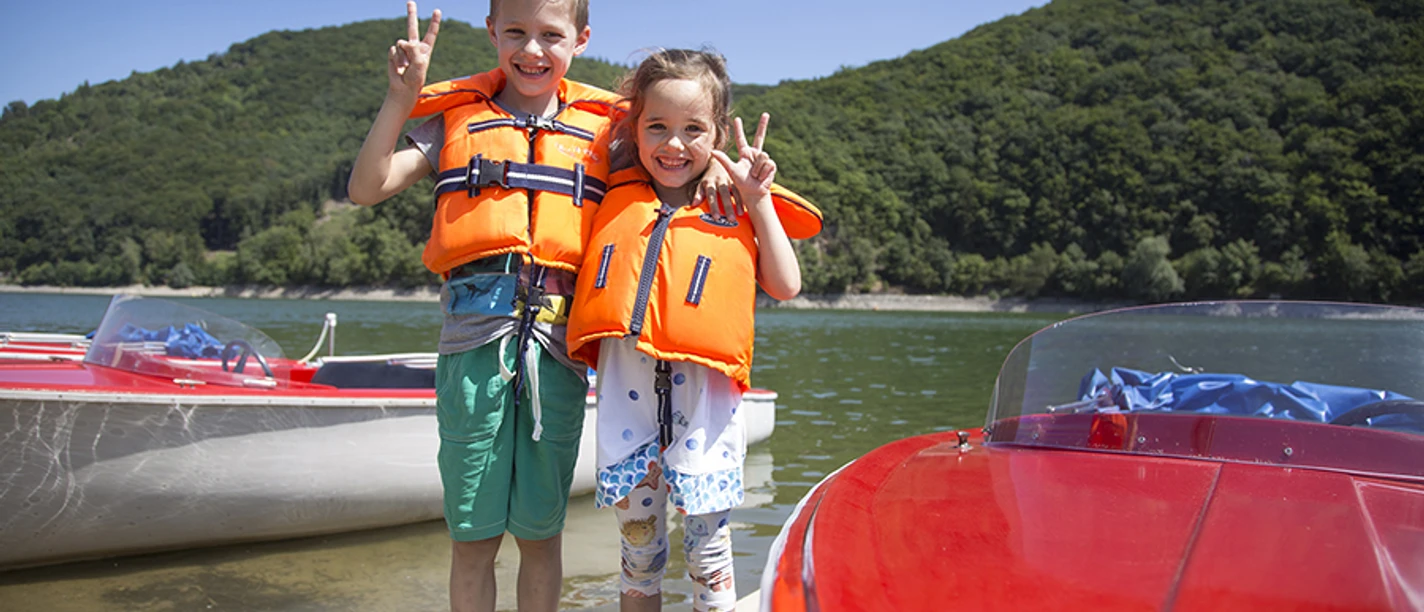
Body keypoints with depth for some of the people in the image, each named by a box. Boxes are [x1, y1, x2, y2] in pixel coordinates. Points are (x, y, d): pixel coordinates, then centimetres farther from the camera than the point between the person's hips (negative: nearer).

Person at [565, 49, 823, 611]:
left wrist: (757, 198, -2)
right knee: (637, 539, 13)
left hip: (704, 399, -2)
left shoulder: (733, 211, 7)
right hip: (627, 395, 2)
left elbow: (786, 286, 3)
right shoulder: (617, 199, 11)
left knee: (707, 542, 5)